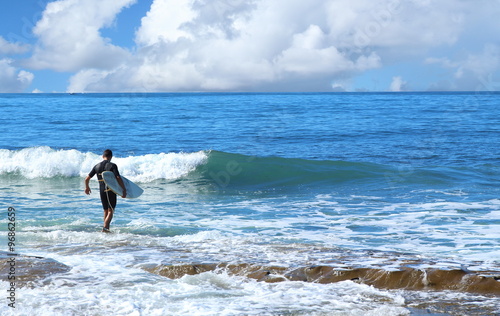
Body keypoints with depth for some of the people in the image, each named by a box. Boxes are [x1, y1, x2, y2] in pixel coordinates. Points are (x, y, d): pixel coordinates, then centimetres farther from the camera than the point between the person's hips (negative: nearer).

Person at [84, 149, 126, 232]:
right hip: (111, 190, -5)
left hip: (102, 191, 5)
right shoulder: (112, 166, -8)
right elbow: (118, 178, -18)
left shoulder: (97, 166, 7)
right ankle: (105, 227, -19)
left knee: (106, 211, 17)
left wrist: (87, 187, 29)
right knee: (111, 211, -2)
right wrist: (124, 190, -12)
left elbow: (87, 179, 11)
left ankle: (106, 229, 20)